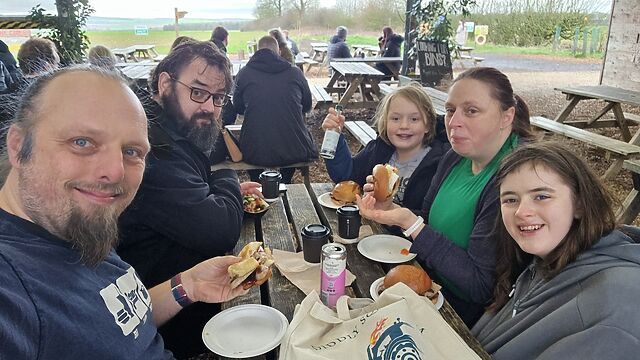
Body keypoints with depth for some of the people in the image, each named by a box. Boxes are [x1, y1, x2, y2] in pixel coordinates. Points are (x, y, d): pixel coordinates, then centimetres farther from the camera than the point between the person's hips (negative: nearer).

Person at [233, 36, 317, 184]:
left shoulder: (244, 73, 2)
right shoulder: (295, 72, 3)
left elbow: (238, 108, 16)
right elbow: (307, 106, 18)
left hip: (255, 155, 0)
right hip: (296, 153, 0)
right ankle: (285, 184, 40)